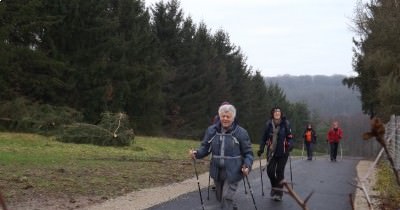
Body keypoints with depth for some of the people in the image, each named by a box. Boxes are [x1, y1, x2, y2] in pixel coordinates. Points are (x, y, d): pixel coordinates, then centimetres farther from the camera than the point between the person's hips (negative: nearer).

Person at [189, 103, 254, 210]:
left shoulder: (241, 132, -9)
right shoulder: (211, 130, -1)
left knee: (227, 197, -12)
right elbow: (205, 147, 6)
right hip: (217, 171, 5)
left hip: (233, 172, -5)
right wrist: (197, 153, -15)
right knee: (220, 197, 21)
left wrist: (247, 166, -20)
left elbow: (248, 152, -3)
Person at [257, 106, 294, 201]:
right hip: (271, 152, 2)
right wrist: (261, 149, 3)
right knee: (270, 171, -1)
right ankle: (274, 186, 29)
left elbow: (290, 136, -1)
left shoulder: (286, 123, -3)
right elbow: (264, 137, 8)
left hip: (282, 152, -2)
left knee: (279, 172, -1)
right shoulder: (269, 124, 2)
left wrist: (290, 145, -18)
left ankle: (278, 193, 10)